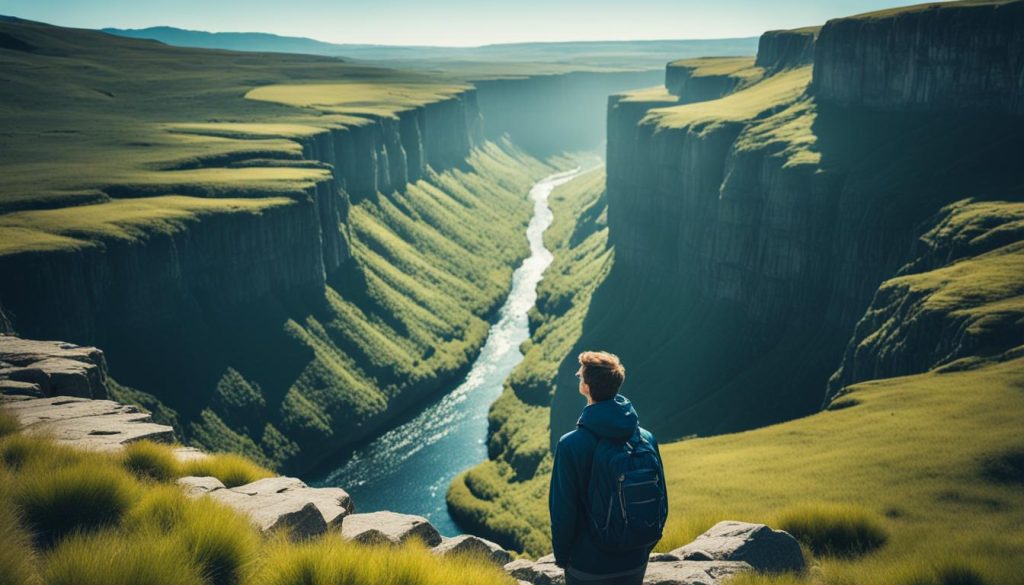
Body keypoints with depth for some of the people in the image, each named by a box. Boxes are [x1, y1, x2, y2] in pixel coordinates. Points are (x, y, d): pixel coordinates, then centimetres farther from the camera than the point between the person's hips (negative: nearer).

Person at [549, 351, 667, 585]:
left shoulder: (570, 445, -21)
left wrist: (561, 556, 1)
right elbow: (661, 504, 0)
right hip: (635, 564, 4)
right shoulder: (646, 439, -9)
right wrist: (645, 547, 14)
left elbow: (562, 510, -15)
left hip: (587, 565, -3)